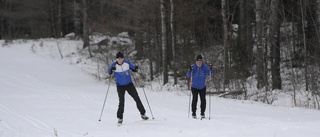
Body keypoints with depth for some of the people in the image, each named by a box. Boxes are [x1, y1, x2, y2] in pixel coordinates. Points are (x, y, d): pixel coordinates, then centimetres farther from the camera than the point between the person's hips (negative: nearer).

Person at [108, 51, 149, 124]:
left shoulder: (127, 63, -8)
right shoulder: (114, 65, -13)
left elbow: (133, 69, 4)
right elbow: (109, 72, -22)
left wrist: (136, 68, -19)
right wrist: (112, 70, -43)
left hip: (129, 84, 2)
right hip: (120, 86, -2)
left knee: (137, 98, 3)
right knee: (121, 102, -10)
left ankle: (142, 114, 17)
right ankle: (120, 118, 4)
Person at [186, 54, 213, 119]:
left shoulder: (205, 67, -6)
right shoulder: (193, 66, -11)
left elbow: (210, 74, -8)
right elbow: (188, 75, -18)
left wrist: (210, 70, -28)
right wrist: (190, 71, -37)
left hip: (202, 87, 2)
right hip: (194, 87, -2)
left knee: (203, 100, -2)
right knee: (195, 99, -11)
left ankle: (202, 113, 9)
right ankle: (193, 113, -1)